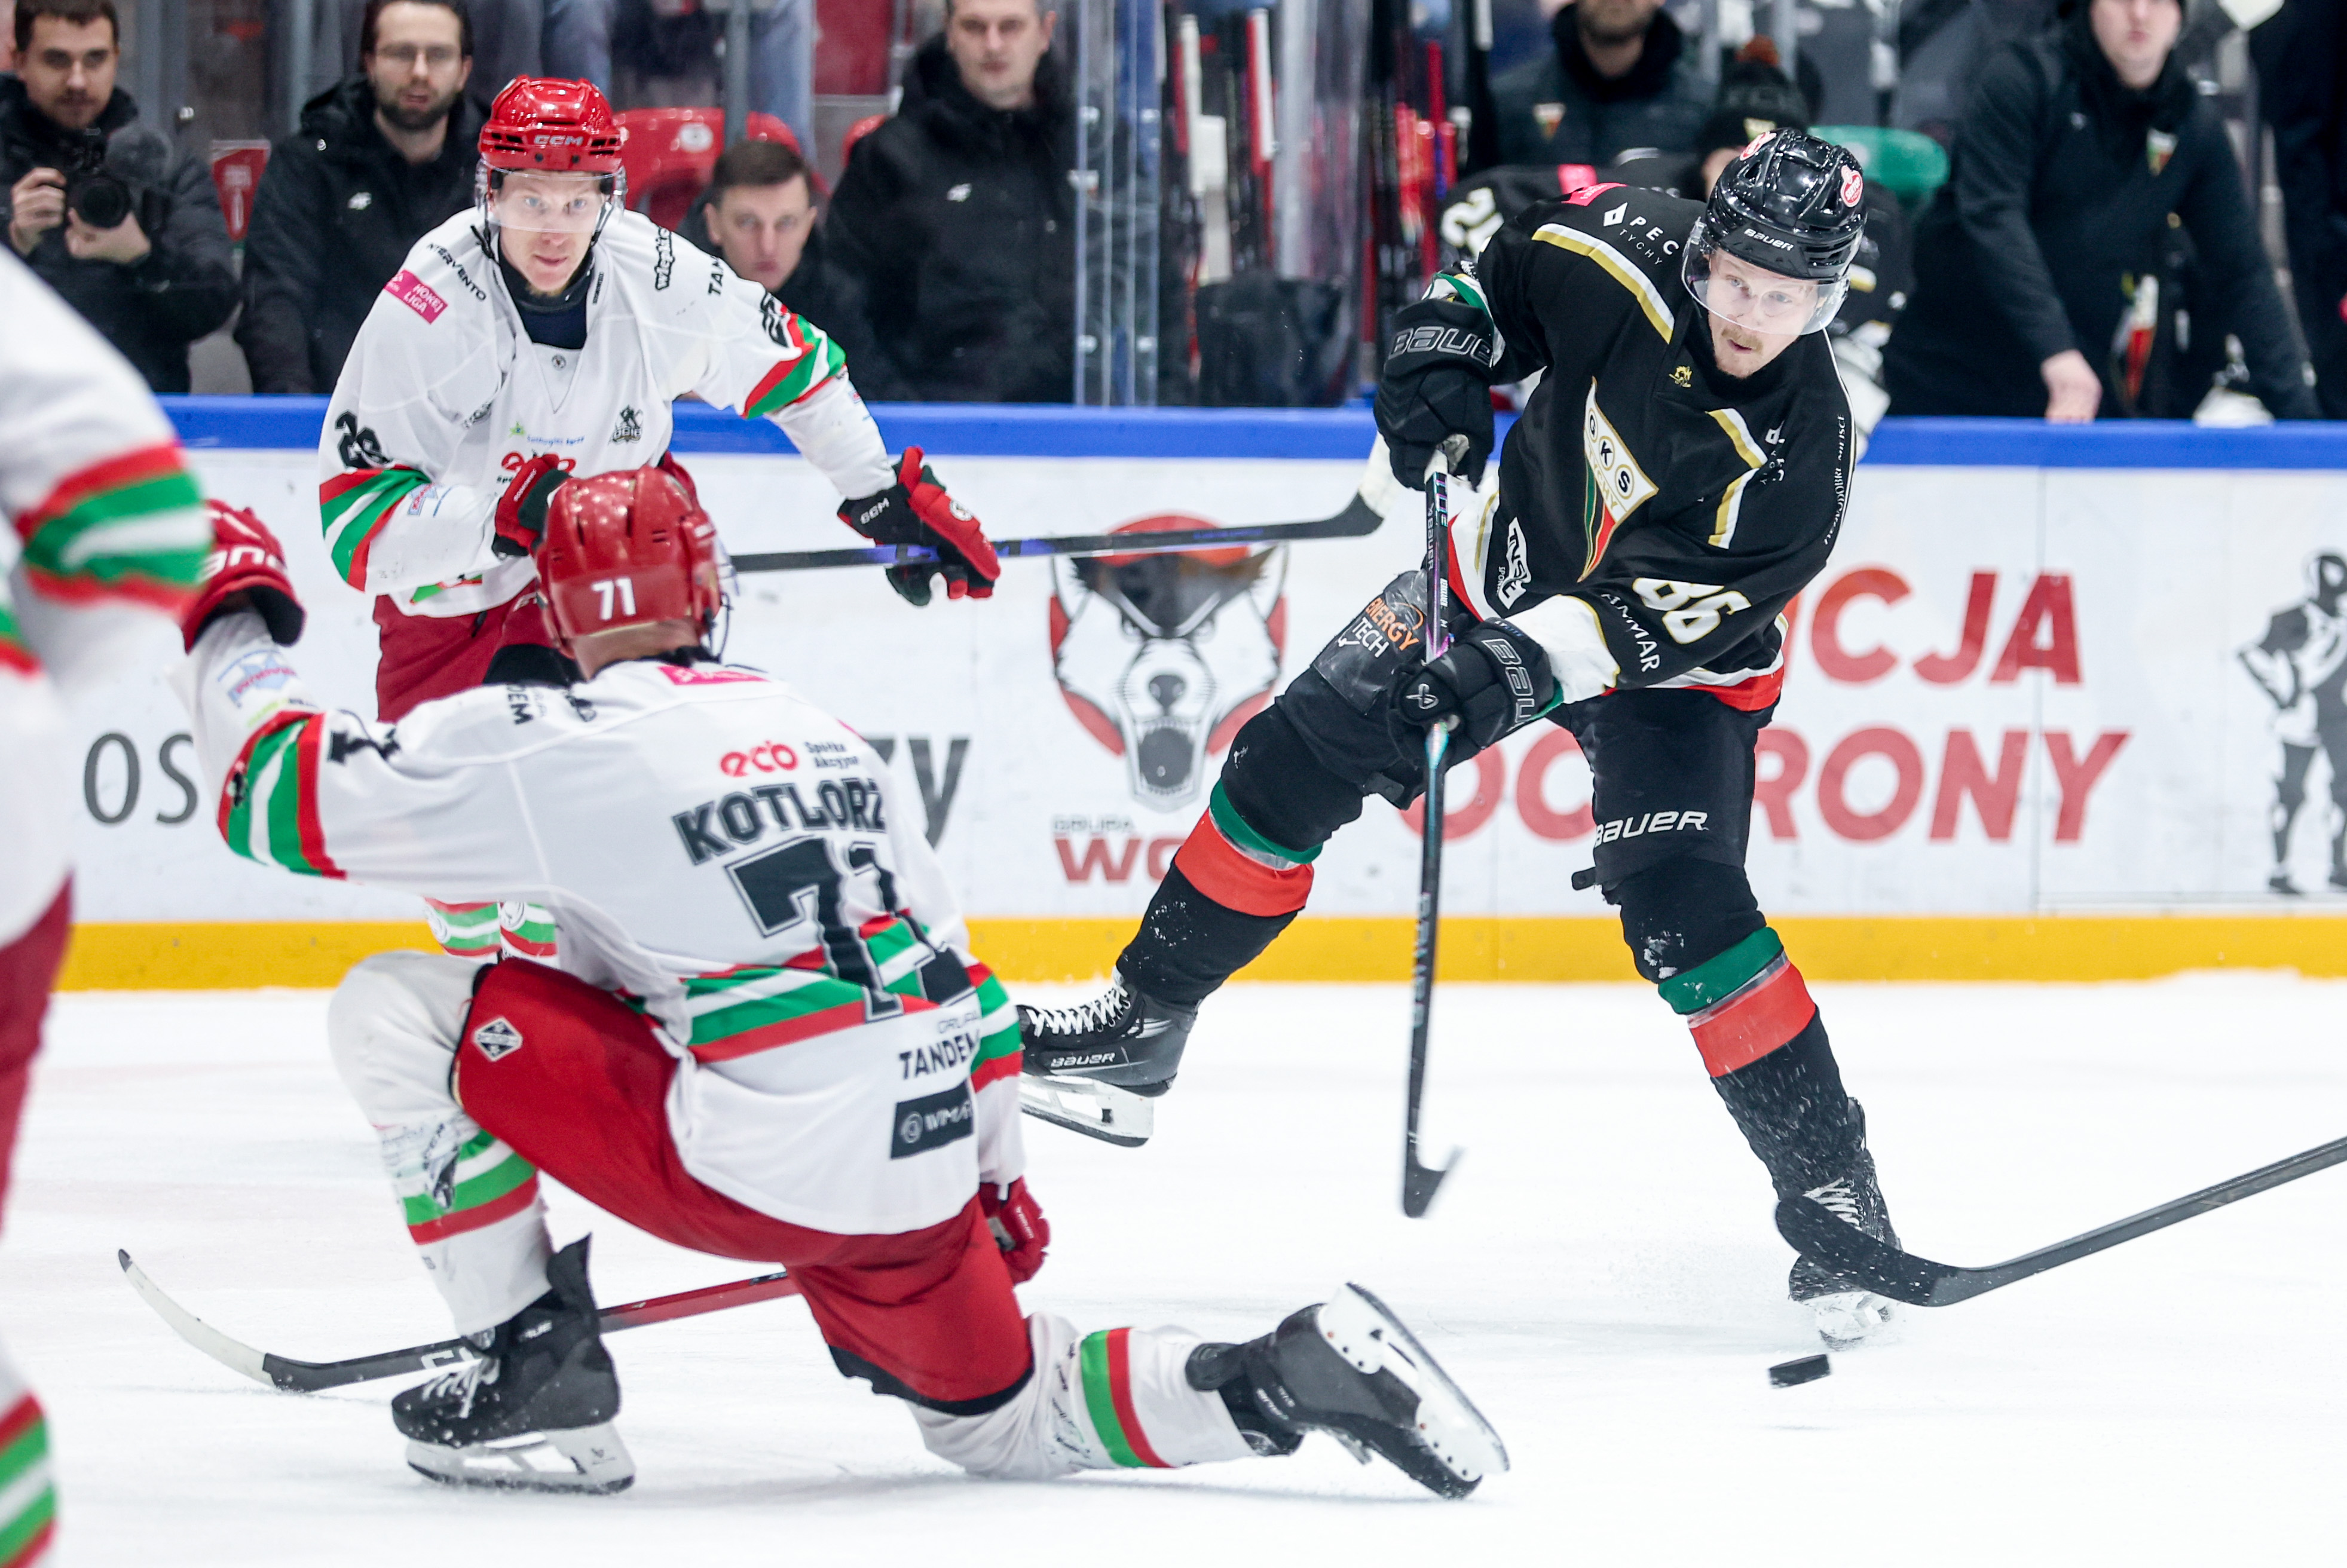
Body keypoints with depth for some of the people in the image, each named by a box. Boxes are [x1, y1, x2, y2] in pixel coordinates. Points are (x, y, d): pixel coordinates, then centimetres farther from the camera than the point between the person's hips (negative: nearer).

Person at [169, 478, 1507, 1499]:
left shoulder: (556, 746, -3)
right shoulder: (822, 732, 19)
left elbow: (284, 793, 0)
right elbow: (959, 978, 24)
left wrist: (236, 623, 18)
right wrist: (996, 1178, 35)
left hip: (761, 1171, -7)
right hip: (927, 1170, 7)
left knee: (397, 1011, 3)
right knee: (1009, 1419, 29)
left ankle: (539, 1384, 7)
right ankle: (1288, 1380, 5)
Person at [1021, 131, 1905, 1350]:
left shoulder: (1801, 453, -32)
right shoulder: (1629, 257, -23)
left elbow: (1658, 617, -33)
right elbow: (1499, 258, -1)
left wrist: (1527, 668, -43)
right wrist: (1440, 350, -17)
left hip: (1673, 662, -5)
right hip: (1513, 564, 5)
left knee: (1683, 906, -23)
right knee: (1294, 758, 3)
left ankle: (1831, 1180, -13)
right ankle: (1141, 1026, 19)